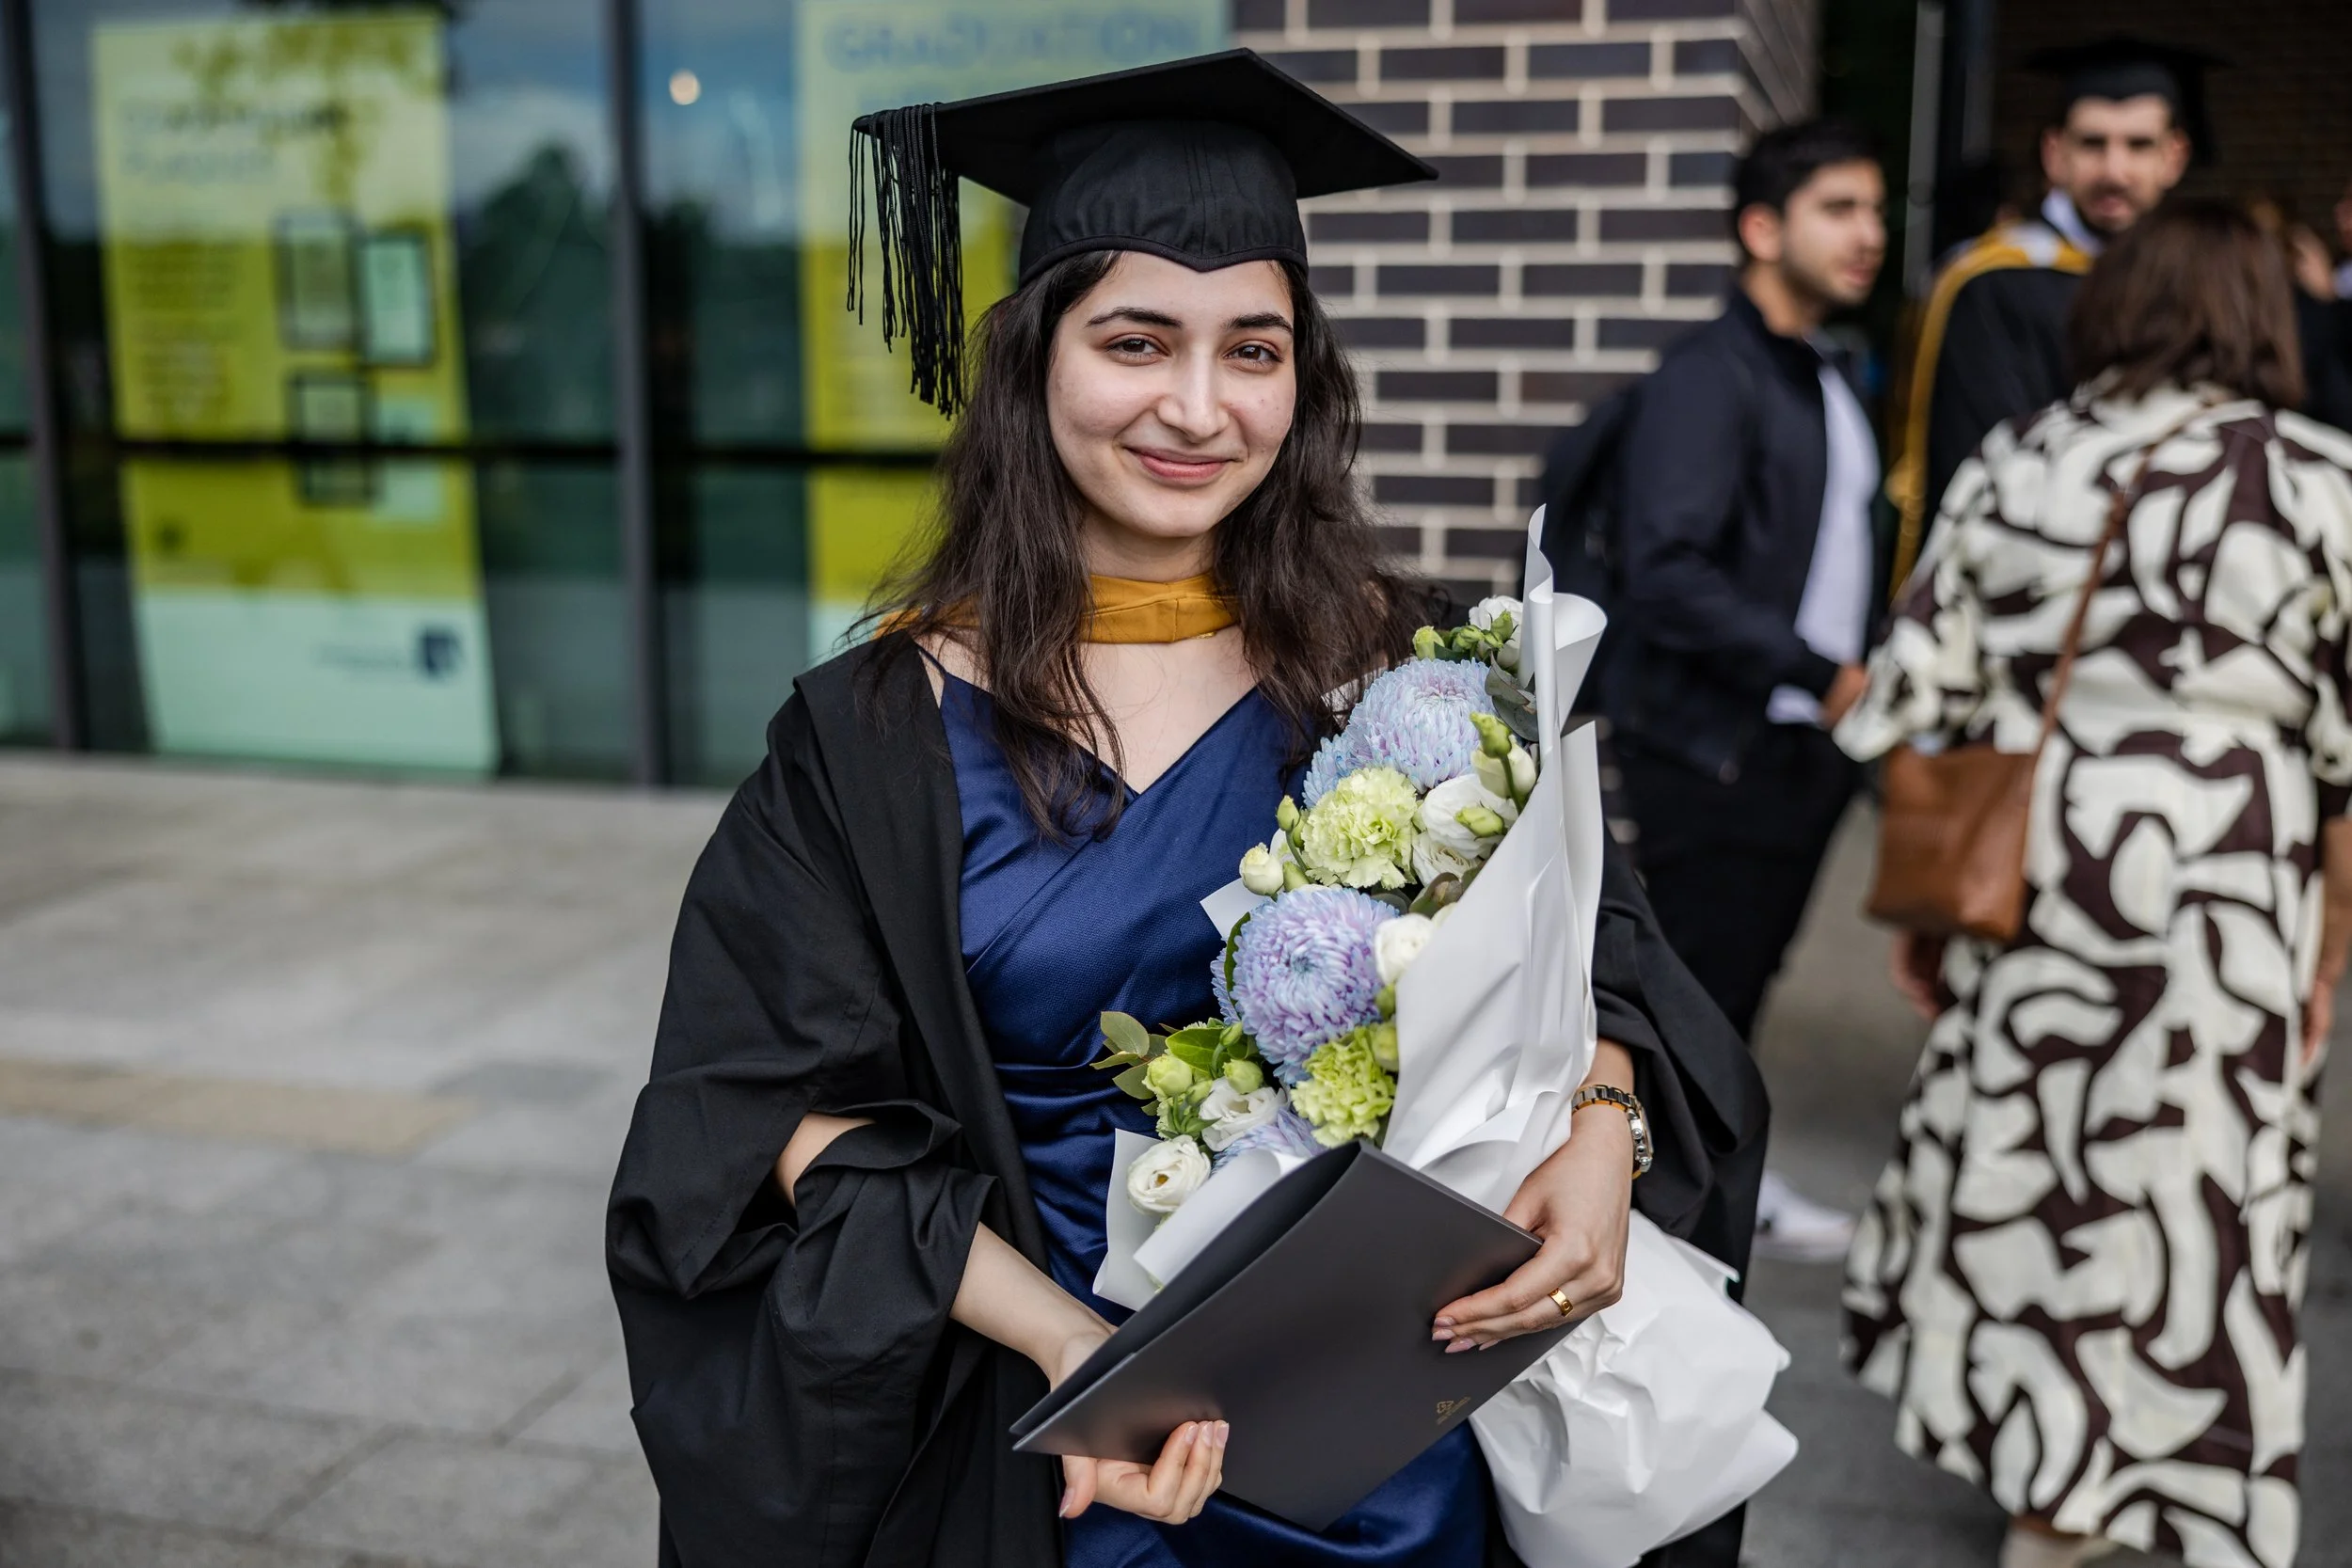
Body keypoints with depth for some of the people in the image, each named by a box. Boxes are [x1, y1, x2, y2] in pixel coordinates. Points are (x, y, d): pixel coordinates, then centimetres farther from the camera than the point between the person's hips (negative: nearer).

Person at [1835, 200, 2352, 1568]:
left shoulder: (2012, 464, 3)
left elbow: (1916, 704, 3)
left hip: (2021, 868, 3)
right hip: (2222, 895, -3)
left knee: (2022, 1160, 16)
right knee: (2196, 1193, 9)